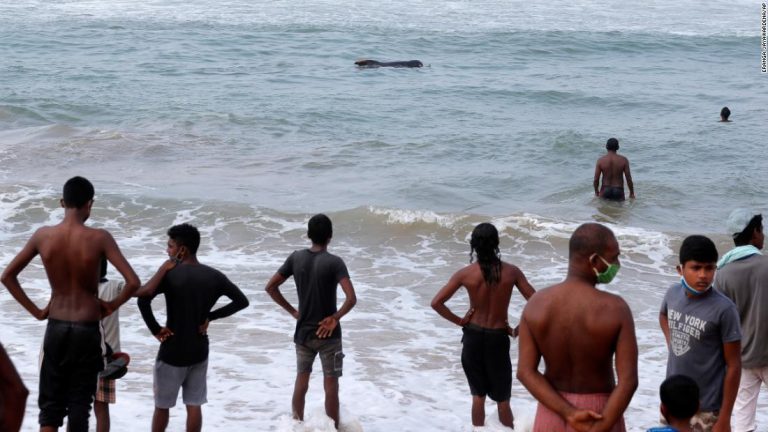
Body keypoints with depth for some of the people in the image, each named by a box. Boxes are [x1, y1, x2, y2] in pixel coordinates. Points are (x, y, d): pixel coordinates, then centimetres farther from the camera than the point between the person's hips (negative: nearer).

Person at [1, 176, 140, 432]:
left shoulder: (42, 236, -4)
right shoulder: (99, 238, -13)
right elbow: (133, 282, -19)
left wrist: (36, 311, 7)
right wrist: (112, 306, -1)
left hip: (55, 328, 2)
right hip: (87, 331, -2)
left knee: (50, 403, 11)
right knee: (79, 403, 7)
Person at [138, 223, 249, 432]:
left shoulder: (170, 274, -15)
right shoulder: (214, 276, -2)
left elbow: (143, 298, -28)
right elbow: (242, 301, 4)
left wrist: (155, 329, -16)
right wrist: (210, 316, 4)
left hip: (172, 352, -4)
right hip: (199, 351, 4)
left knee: (162, 406, 12)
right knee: (194, 405, 10)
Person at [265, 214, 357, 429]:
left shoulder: (296, 258, -2)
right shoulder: (334, 262, -15)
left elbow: (270, 287, 2)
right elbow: (351, 298, -26)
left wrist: (292, 311, 6)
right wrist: (335, 318, -12)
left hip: (303, 332, 4)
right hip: (327, 333, -4)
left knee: (301, 381, 16)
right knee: (330, 385, 5)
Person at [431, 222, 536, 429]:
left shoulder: (465, 274, -10)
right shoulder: (511, 272, -10)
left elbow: (436, 303, -12)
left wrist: (459, 321, -2)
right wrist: (520, 329, -1)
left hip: (473, 336, 1)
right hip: (498, 338, -1)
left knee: (478, 395, 16)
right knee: (503, 399, 11)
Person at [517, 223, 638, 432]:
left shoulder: (537, 304, -9)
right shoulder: (615, 308, -19)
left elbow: (526, 372, -12)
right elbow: (628, 380, -22)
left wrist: (568, 413, -16)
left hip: (553, 410, 3)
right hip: (600, 412, -3)